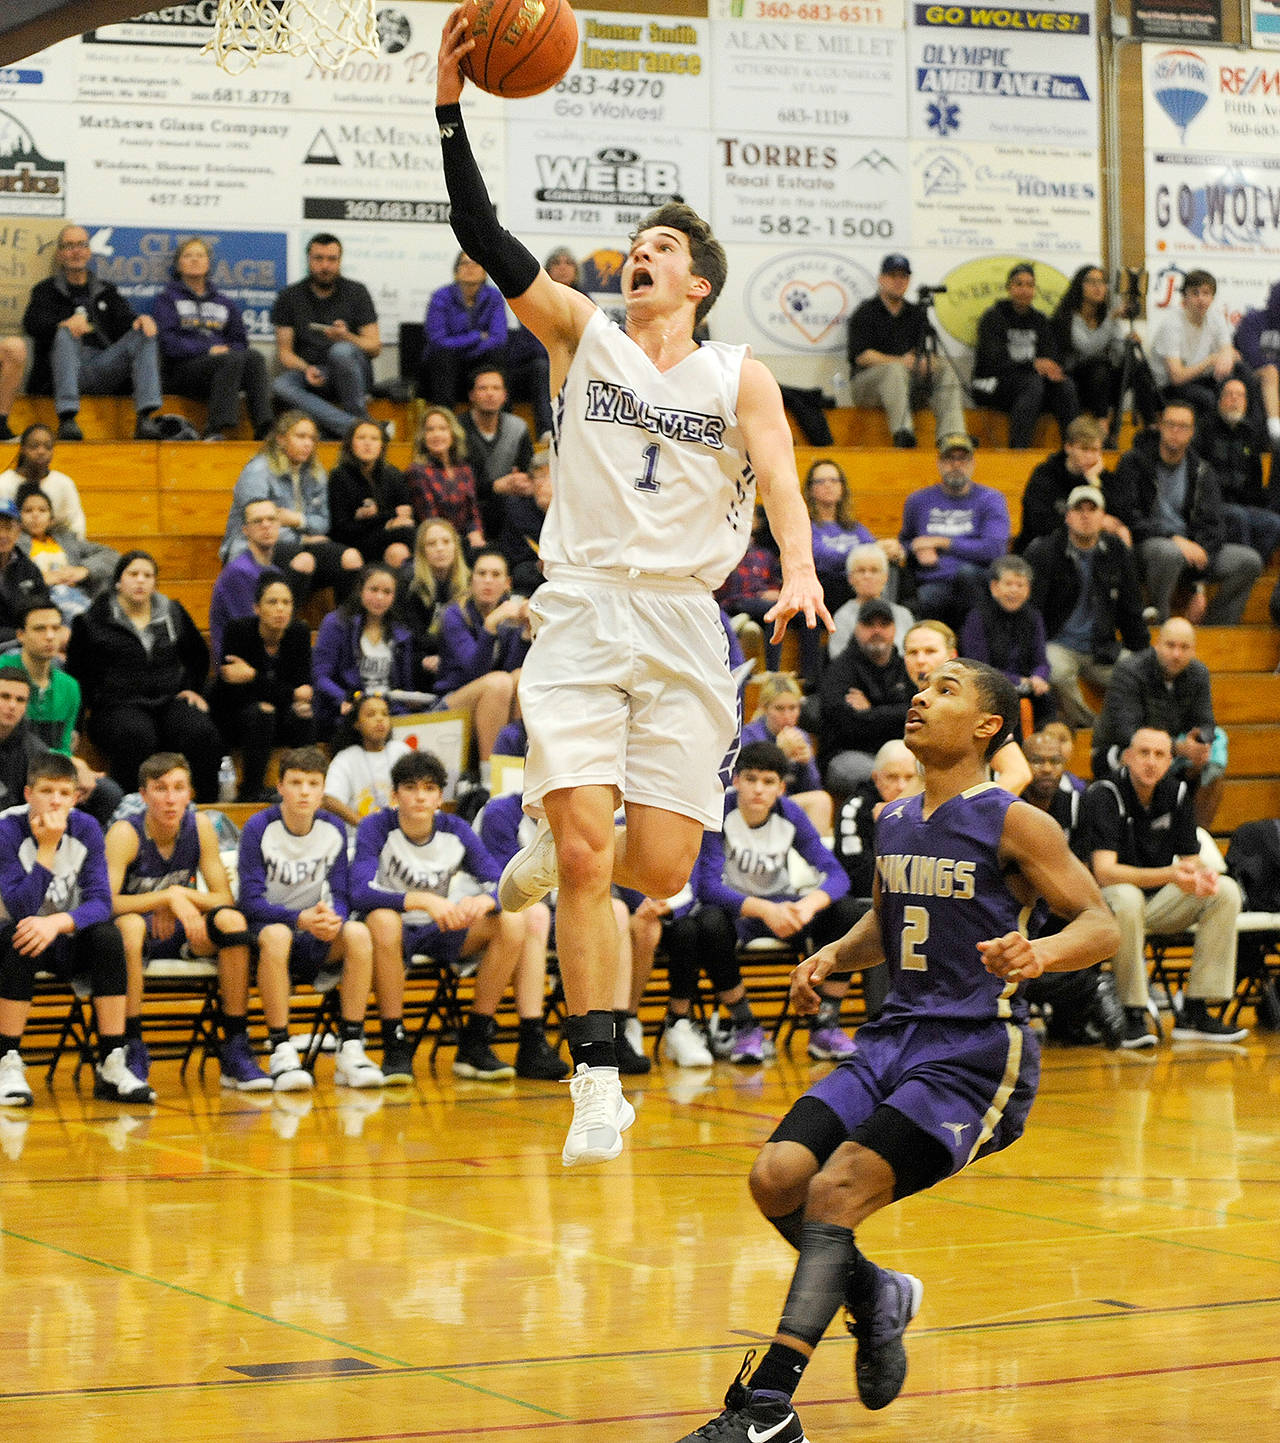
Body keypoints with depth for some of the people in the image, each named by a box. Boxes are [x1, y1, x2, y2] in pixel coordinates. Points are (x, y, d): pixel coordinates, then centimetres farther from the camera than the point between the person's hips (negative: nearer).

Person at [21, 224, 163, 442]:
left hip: (105, 370, 3)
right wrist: (65, 324, -25)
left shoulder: (106, 291, 28)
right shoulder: (46, 291, 18)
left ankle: (145, 418, -35)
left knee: (144, 335, -20)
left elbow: (126, 317, 10)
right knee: (66, 334, -33)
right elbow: (32, 323, -3)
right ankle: (67, 420, -46)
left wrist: (142, 319, -17)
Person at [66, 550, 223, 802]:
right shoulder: (92, 621, 6)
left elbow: (198, 656, 32)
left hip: (170, 700, 3)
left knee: (202, 733, -30)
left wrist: (192, 688, 18)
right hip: (118, 704, -3)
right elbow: (77, 672, 9)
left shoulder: (174, 613, 17)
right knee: (138, 737, -39)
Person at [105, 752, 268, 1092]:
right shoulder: (125, 834, -16)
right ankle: (131, 1048, -29)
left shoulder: (200, 826, -3)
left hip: (180, 935, 4)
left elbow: (224, 898, -4)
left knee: (232, 921, -24)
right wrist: (169, 897, -33)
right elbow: (104, 902, -28)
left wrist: (180, 897, -22)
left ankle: (236, 1050, -19)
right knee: (129, 926, -38)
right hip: (137, 936, -4)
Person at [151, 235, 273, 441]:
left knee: (254, 357, -29)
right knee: (233, 359, -34)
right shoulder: (167, 299, 13)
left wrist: (228, 350, -4)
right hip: (181, 370, -4)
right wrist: (207, 350, -14)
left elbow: (240, 340, 21)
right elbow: (168, 341, -2)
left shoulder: (225, 304, 28)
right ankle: (217, 429, -44)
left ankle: (265, 429, -44)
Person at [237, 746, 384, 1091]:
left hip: (315, 941, 3)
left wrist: (332, 917, -25)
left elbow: (341, 896, 0)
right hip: (267, 924, -3)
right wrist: (300, 919, -31)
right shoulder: (260, 828, -10)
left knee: (358, 932, -28)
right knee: (276, 935, -38)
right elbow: (251, 901, -15)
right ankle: (281, 1053, -34)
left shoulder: (334, 829, 1)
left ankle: (351, 1049, -24)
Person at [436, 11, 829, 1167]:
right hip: (580, 616, -1)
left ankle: (557, 852, 33)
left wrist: (799, 570, -28)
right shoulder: (580, 332, 9)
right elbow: (485, 239, -1)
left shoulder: (740, 377, 8)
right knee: (587, 860, -12)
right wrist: (451, 107, -13)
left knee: (660, 869, -2)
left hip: (683, 626, 1)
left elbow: (778, 477, -7)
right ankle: (599, 1083, -1)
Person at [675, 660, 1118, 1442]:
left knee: (835, 1191, -21)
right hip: (894, 1038, 7)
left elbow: (1103, 925, -9)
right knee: (776, 1179, -11)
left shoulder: (1015, 823, -7)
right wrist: (834, 956, 8)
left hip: (976, 1055, -7)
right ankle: (875, 1295, 19)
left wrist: (1039, 953, -30)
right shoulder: (893, 821, 13)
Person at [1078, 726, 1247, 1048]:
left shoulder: (1176, 793, 1)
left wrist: (1203, 877, -21)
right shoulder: (1104, 795, -17)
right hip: (1104, 901, -6)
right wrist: (1169, 875, -40)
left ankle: (1195, 1012, -16)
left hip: (1159, 902, 6)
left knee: (1226, 891, -15)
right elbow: (1104, 872, -27)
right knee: (1125, 898, -39)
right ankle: (1133, 1014, -27)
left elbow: (1191, 860, 6)